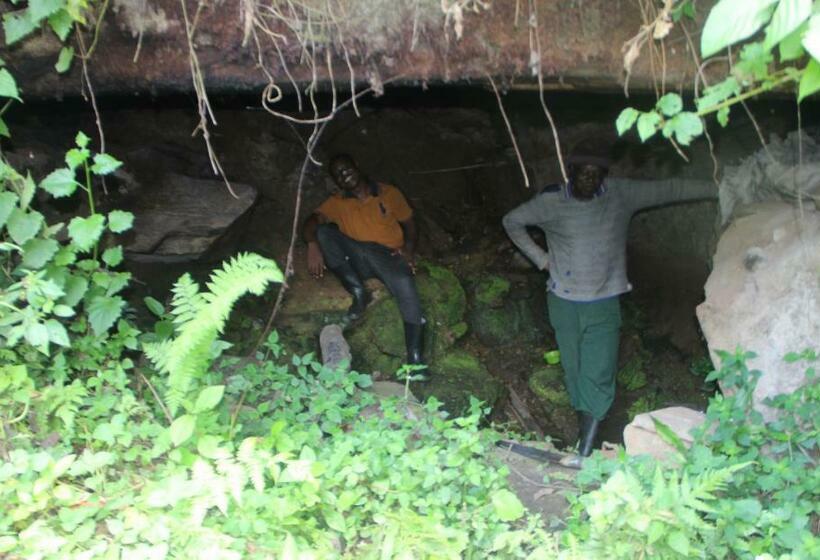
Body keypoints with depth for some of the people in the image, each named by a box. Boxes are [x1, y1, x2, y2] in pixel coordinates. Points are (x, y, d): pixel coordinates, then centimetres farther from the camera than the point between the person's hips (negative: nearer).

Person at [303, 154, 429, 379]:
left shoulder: (389, 193, 15)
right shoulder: (337, 202, 16)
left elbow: (409, 224, 16)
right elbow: (312, 221, -2)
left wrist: (408, 249, -6)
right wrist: (312, 244, -25)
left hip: (388, 255, -2)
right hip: (356, 259, 2)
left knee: (406, 286, -35)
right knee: (323, 232, -23)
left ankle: (415, 359, -40)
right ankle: (359, 293, -25)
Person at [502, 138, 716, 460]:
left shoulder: (621, 195, -2)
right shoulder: (551, 202, -5)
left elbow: (670, 190, 4)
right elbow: (512, 221, 8)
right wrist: (540, 258, 2)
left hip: (604, 304, 0)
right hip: (564, 302, 0)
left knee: (599, 378, -7)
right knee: (575, 373, 9)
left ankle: (584, 453, -3)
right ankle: (586, 431, 26)